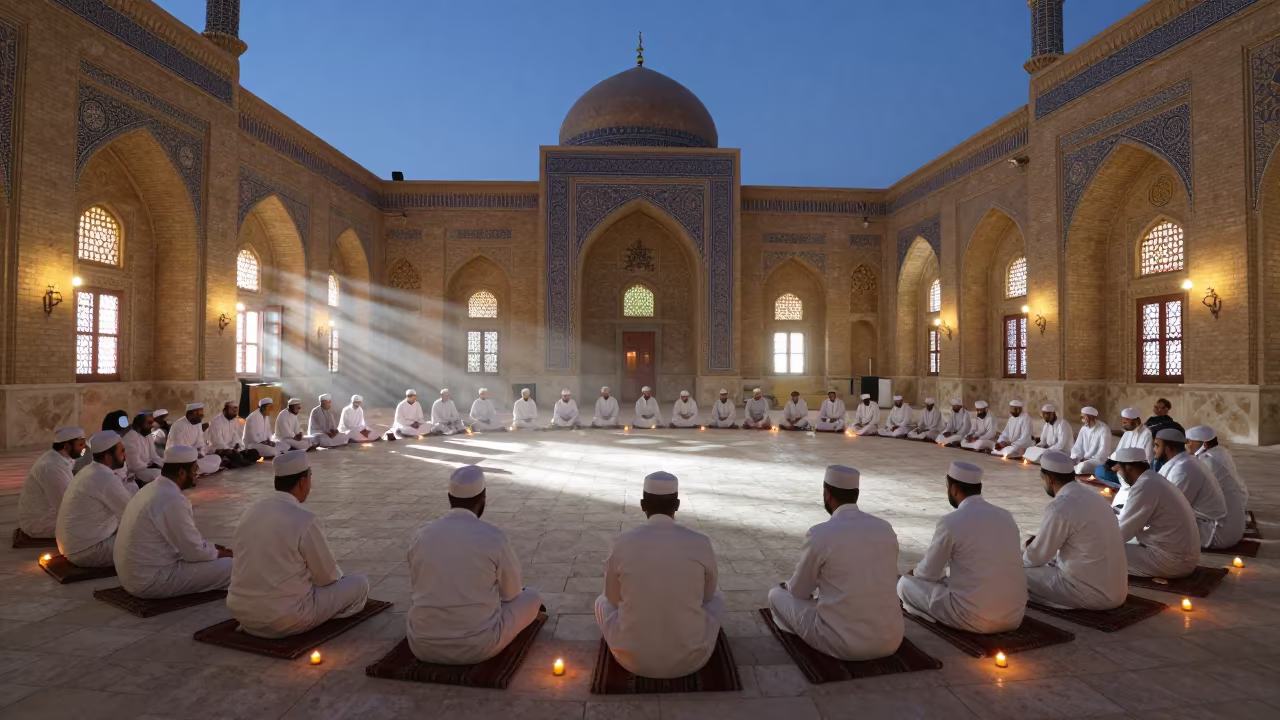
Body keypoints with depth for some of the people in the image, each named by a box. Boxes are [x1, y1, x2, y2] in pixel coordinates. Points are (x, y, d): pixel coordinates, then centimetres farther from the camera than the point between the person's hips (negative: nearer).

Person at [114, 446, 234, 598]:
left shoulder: (152, 488, 7)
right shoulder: (172, 500, -24)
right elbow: (195, 552, -18)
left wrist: (216, 549, 11)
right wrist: (224, 554, -1)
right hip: (150, 581, -10)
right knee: (229, 567, -14)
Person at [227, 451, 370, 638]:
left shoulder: (250, 512, 2)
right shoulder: (305, 520, -19)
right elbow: (328, 576, -8)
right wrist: (337, 575, 16)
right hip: (285, 620, -8)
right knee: (360, 583, 6)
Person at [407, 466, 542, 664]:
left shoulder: (420, 536, -2)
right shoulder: (496, 538, -13)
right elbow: (511, 593, 3)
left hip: (423, 645, 5)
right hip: (477, 646, -4)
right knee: (531, 597, 21)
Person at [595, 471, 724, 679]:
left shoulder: (623, 543, -9)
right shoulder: (701, 543, -9)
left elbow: (613, 597, 7)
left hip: (634, 659, 0)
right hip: (690, 659, 1)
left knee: (603, 602, 28)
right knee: (717, 600, 28)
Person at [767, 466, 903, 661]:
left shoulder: (820, 534, -14)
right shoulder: (886, 529, 1)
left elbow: (800, 590, 1)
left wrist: (788, 586, 26)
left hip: (845, 643, -6)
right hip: (890, 641, 6)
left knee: (777, 594, 14)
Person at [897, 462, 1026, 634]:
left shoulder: (951, 522, -12)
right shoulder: (1006, 516, 6)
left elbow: (929, 573, -2)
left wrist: (914, 572, 23)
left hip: (974, 618, -7)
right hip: (1014, 616, 7)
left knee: (906, 584, 8)